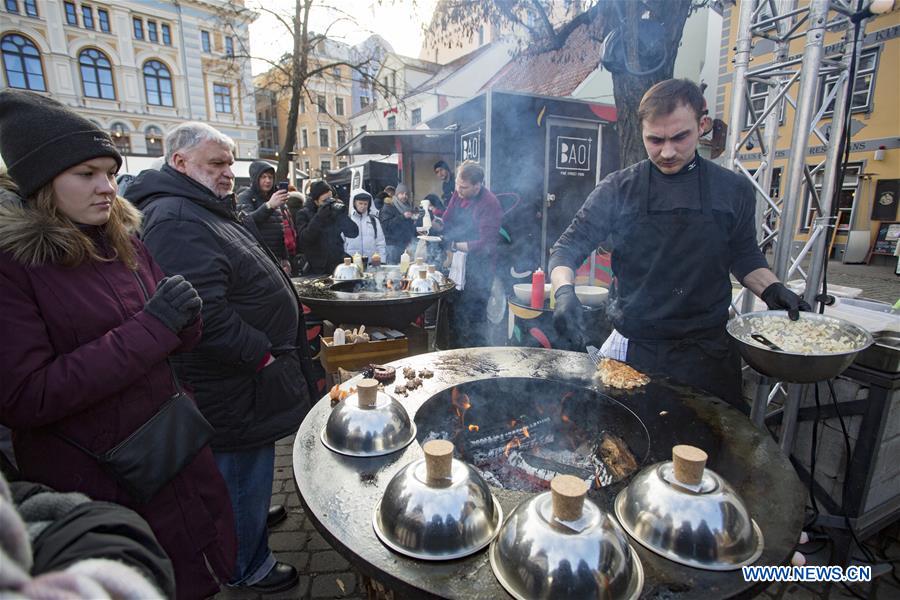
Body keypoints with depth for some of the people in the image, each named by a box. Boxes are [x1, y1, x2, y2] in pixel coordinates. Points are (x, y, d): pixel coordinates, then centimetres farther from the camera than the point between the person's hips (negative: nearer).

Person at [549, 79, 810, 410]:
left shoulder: (733, 190, 2)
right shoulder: (617, 190, -4)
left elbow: (744, 255, 15)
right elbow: (569, 247, -5)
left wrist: (771, 288, -3)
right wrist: (564, 290, -23)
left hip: (707, 350, 2)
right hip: (631, 345, -1)